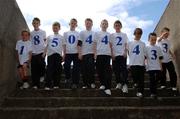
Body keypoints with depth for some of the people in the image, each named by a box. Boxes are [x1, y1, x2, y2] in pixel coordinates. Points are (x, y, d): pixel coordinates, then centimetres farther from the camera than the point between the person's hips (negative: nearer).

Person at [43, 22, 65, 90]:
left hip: (58, 54, 0)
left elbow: (63, 47, 9)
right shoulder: (49, 37, 17)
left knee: (58, 70, 1)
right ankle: (47, 85, -5)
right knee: (49, 69, -5)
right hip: (50, 54, 1)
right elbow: (47, 46, 16)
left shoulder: (61, 37, 13)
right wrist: (44, 53, 4)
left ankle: (56, 84, 10)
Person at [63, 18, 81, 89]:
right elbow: (64, 44, 8)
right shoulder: (66, 33, 9)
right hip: (68, 53, 2)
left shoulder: (78, 34, 5)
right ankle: (67, 78, 26)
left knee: (76, 68, -3)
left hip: (76, 53, -1)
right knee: (66, 66, 0)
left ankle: (75, 83, 4)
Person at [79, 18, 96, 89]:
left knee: (91, 68, -10)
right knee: (84, 69, 1)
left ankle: (92, 82, -2)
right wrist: (80, 53, -5)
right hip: (84, 53, 0)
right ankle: (85, 84, 8)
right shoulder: (82, 33, 8)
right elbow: (79, 44, 3)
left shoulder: (94, 33, 12)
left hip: (92, 53, 0)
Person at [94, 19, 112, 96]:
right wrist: (95, 53, -4)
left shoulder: (109, 34, 15)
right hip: (99, 54, 0)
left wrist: (112, 53, 8)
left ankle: (107, 87, -13)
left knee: (107, 70, -9)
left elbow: (110, 45, 16)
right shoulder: (97, 33, 10)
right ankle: (103, 84, 20)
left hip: (107, 54, 0)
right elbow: (95, 44, 6)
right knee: (100, 70, 2)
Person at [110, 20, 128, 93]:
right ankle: (119, 83, 16)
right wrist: (112, 54, -5)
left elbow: (126, 45, 7)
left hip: (122, 54, -1)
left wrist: (125, 52, -8)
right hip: (115, 55, 1)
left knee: (123, 69, -11)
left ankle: (124, 84, -15)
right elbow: (110, 45, 6)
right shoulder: (112, 35, 11)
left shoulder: (124, 35, 12)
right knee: (116, 69, 3)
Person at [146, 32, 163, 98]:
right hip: (150, 67, -3)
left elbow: (160, 58, 14)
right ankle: (152, 92, 7)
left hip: (158, 67, 4)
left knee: (157, 79, 6)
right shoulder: (147, 47, -1)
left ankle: (154, 91, 22)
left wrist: (161, 66, 12)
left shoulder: (158, 47, 9)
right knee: (152, 80, -1)